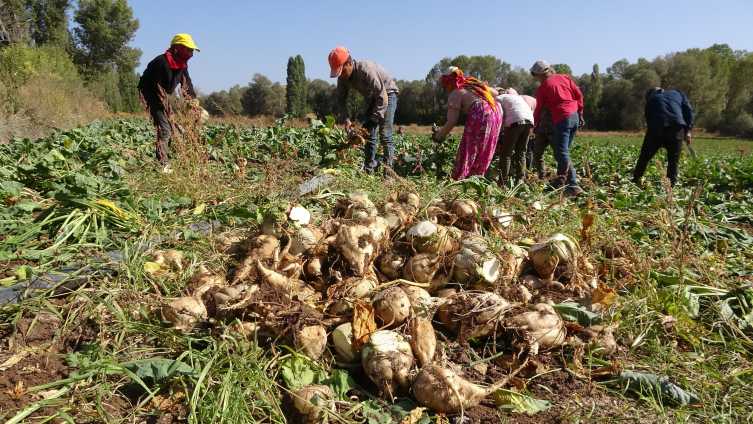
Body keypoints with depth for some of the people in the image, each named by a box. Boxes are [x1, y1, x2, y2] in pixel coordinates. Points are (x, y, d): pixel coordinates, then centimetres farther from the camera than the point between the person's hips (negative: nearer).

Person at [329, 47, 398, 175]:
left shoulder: (366, 70, -35)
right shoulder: (343, 77, -12)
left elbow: (382, 97, -33)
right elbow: (341, 98, 0)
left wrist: (373, 120, -32)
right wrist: (345, 120, -13)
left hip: (387, 94, -7)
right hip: (371, 97, 8)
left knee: (385, 134, -17)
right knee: (368, 133, 3)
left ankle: (388, 173, -16)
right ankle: (368, 171, 8)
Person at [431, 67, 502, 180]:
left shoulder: (456, 93, 5)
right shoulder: (475, 84, 26)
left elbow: (452, 121, -1)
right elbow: (495, 93, 33)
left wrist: (439, 136, 11)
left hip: (480, 115, -7)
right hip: (496, 112, 8)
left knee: (469, 149, -2)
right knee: (485, 151, 12)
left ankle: (459, 180, -3)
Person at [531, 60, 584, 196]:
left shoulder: (542, 89, 2)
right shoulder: (565, 78, 15)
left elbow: (538, 111, 8)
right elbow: (579, 95, 11)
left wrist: (531, 127, 20)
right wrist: (580, 113, 15)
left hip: (562, 119, -7)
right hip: (575, 116, 7)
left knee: (562, 153, -8)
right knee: (563, 151, 14)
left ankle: (573, 185, -19)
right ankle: (560, 183, 19)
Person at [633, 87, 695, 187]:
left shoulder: (651, 100, 28)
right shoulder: (678, 93, 30)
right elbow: (689, 111, 16)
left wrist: (661, 143, 27)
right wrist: (687, 130, 12)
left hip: (656, 128, 0)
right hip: (676, 128, 0)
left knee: (644, 157, 13)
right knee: (674, 160, 10)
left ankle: (634, 182, 16)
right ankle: (671, 186, 8)